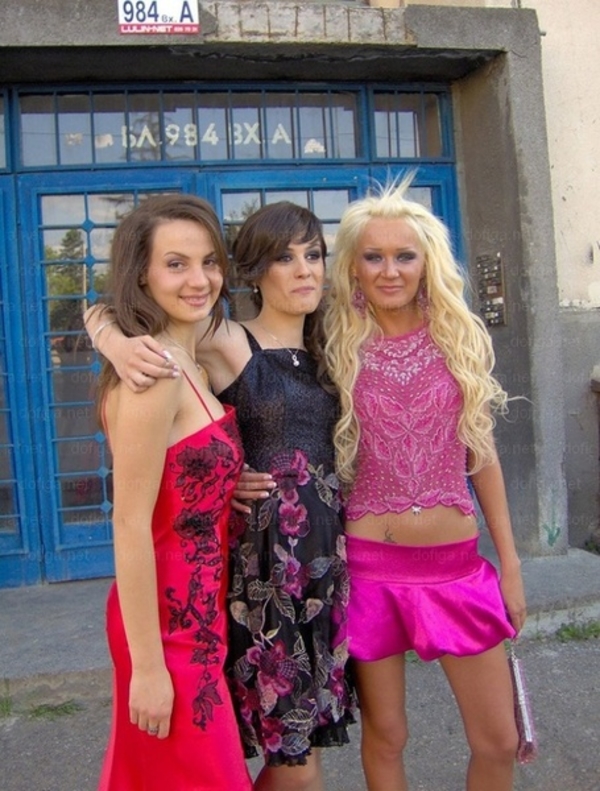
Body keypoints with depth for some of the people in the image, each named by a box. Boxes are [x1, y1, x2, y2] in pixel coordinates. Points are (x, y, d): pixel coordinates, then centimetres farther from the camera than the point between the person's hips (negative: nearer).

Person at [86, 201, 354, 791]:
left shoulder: (321, 351, 10)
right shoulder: (228, 344, -8)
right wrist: (117, 345, -27)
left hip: (326, 560, 6)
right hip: (263, 564, -6)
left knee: (303, 743, 17)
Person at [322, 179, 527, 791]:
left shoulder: (460, 339, 2)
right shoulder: (336, 348, -3)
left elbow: (481, 457, 7)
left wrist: (510, 565, 7)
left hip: (457, 563, 2)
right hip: (370, 565, -2)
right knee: (384, 739, 13)